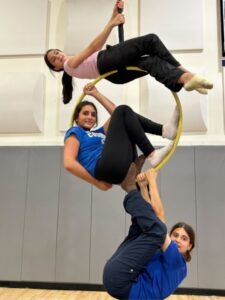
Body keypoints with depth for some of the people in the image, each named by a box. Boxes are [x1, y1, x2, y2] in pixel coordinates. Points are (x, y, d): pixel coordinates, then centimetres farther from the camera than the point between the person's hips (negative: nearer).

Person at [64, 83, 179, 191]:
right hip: (107, 169, -8)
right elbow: (69, 163, -6)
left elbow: (115, 112, 30)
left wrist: (95, 93, 26)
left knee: (124, 114, 21)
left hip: (125, 169, 9)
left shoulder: (98, 133, 34)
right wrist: (98, 183, -8)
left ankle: (164, 129, -5)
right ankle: (151, 155, -14)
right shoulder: (75, 132, 11)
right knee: (124, 111, -3)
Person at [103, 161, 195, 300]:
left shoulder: (176, 261, -2)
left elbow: (159, 214, -7)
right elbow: (151, 215, 18)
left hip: (119, 279, -8)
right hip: (117, 277, 8)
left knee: (157, 229, -16)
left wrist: (152, 181, -2)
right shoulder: (162, 255, 20)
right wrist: (143, 187, 12)